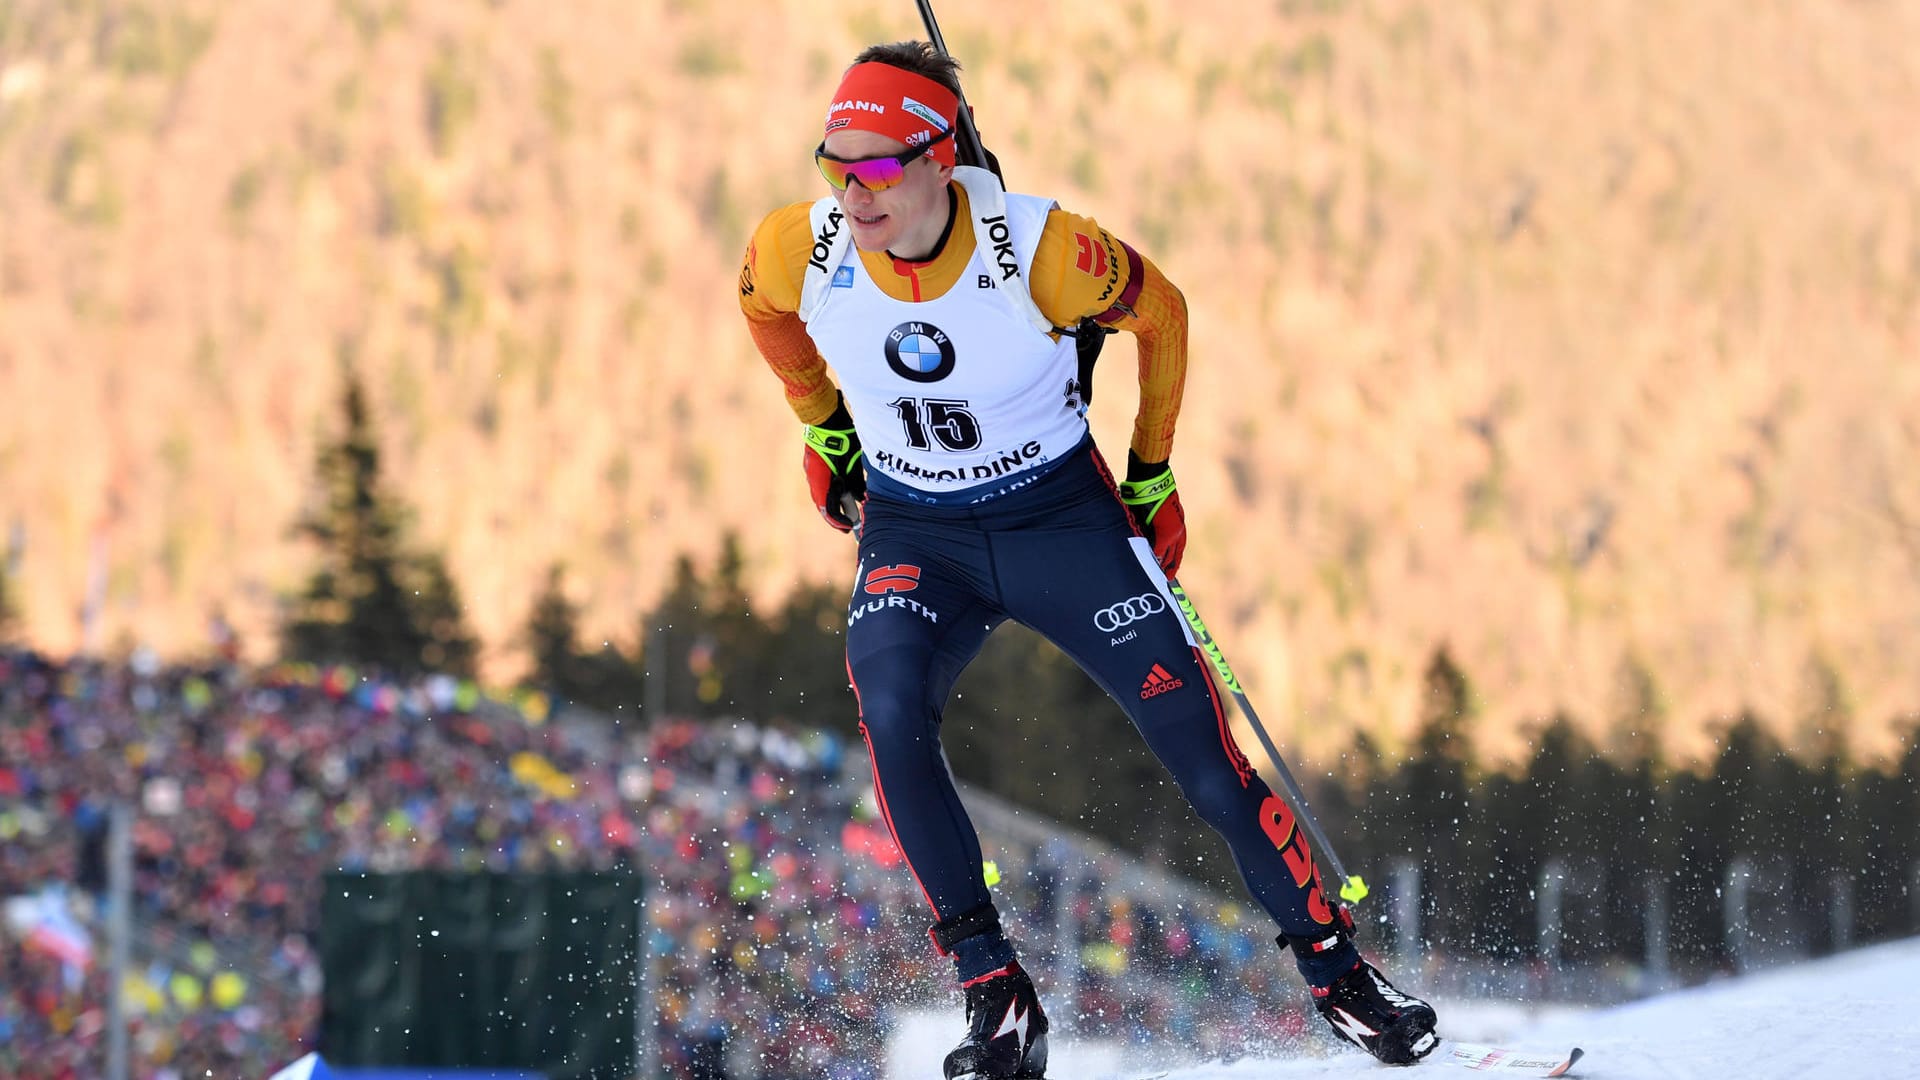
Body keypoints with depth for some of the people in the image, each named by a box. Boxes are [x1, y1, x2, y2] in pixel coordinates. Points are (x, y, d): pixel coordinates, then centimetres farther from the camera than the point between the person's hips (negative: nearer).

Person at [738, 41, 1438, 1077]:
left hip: (1064, 517, -1)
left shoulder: (1038, 250, -25)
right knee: (889, 711, -28)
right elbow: (761, 303, 9)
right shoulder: (796, 252, -19)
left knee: (1201, 747, -5)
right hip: (913, 535, 2)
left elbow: (1161, 313, -5)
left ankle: (1337, 971, 14)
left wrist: (1152, 475, 2)